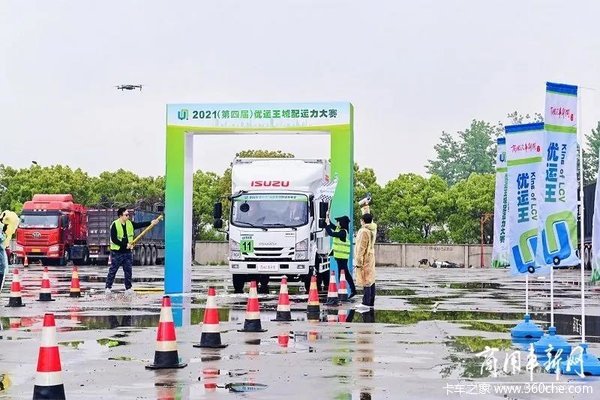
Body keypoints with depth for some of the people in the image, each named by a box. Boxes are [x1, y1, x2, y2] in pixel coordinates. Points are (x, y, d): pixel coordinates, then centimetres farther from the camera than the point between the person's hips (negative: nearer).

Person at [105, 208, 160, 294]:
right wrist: (125, 244, -19)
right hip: (117, 252, -5)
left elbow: (140, 225, -1)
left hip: (127, 252, 5)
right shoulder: (114, 225, -13)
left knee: (128, 271, 7)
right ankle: (108, 287, 9)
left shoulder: (130, 224, 5)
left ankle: (128, 288, 14)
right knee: (113, 270, 1)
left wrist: (151, 222, -14)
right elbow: (113, 239, -16)